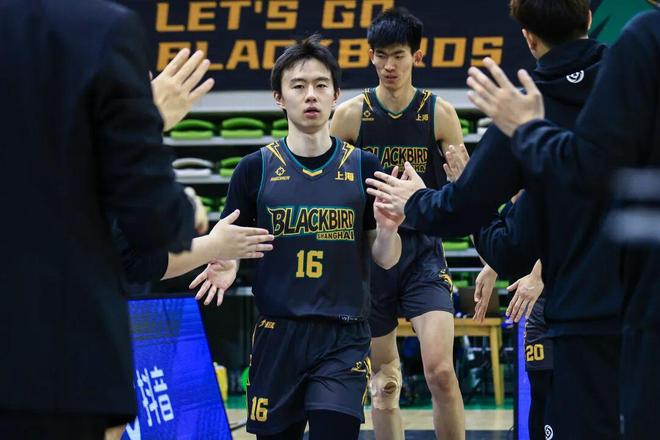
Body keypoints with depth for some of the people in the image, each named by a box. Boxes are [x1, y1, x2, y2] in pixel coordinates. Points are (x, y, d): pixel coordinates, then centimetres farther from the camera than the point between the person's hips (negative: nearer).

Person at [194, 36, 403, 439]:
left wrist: (387, 231, -15)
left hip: (344, 340, -1)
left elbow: (385, 259, 6)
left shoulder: (364, 167, 2)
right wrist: (225, 267, -15)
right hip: (278, 336, 1)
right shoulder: (256, 169, 2)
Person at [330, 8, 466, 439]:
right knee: (385, 382, 7)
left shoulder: (439, 113, -1)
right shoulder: (350, 115, 0)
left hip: (424, 250, -1)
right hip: (369, 252, 1)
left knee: (440, 369, -17)